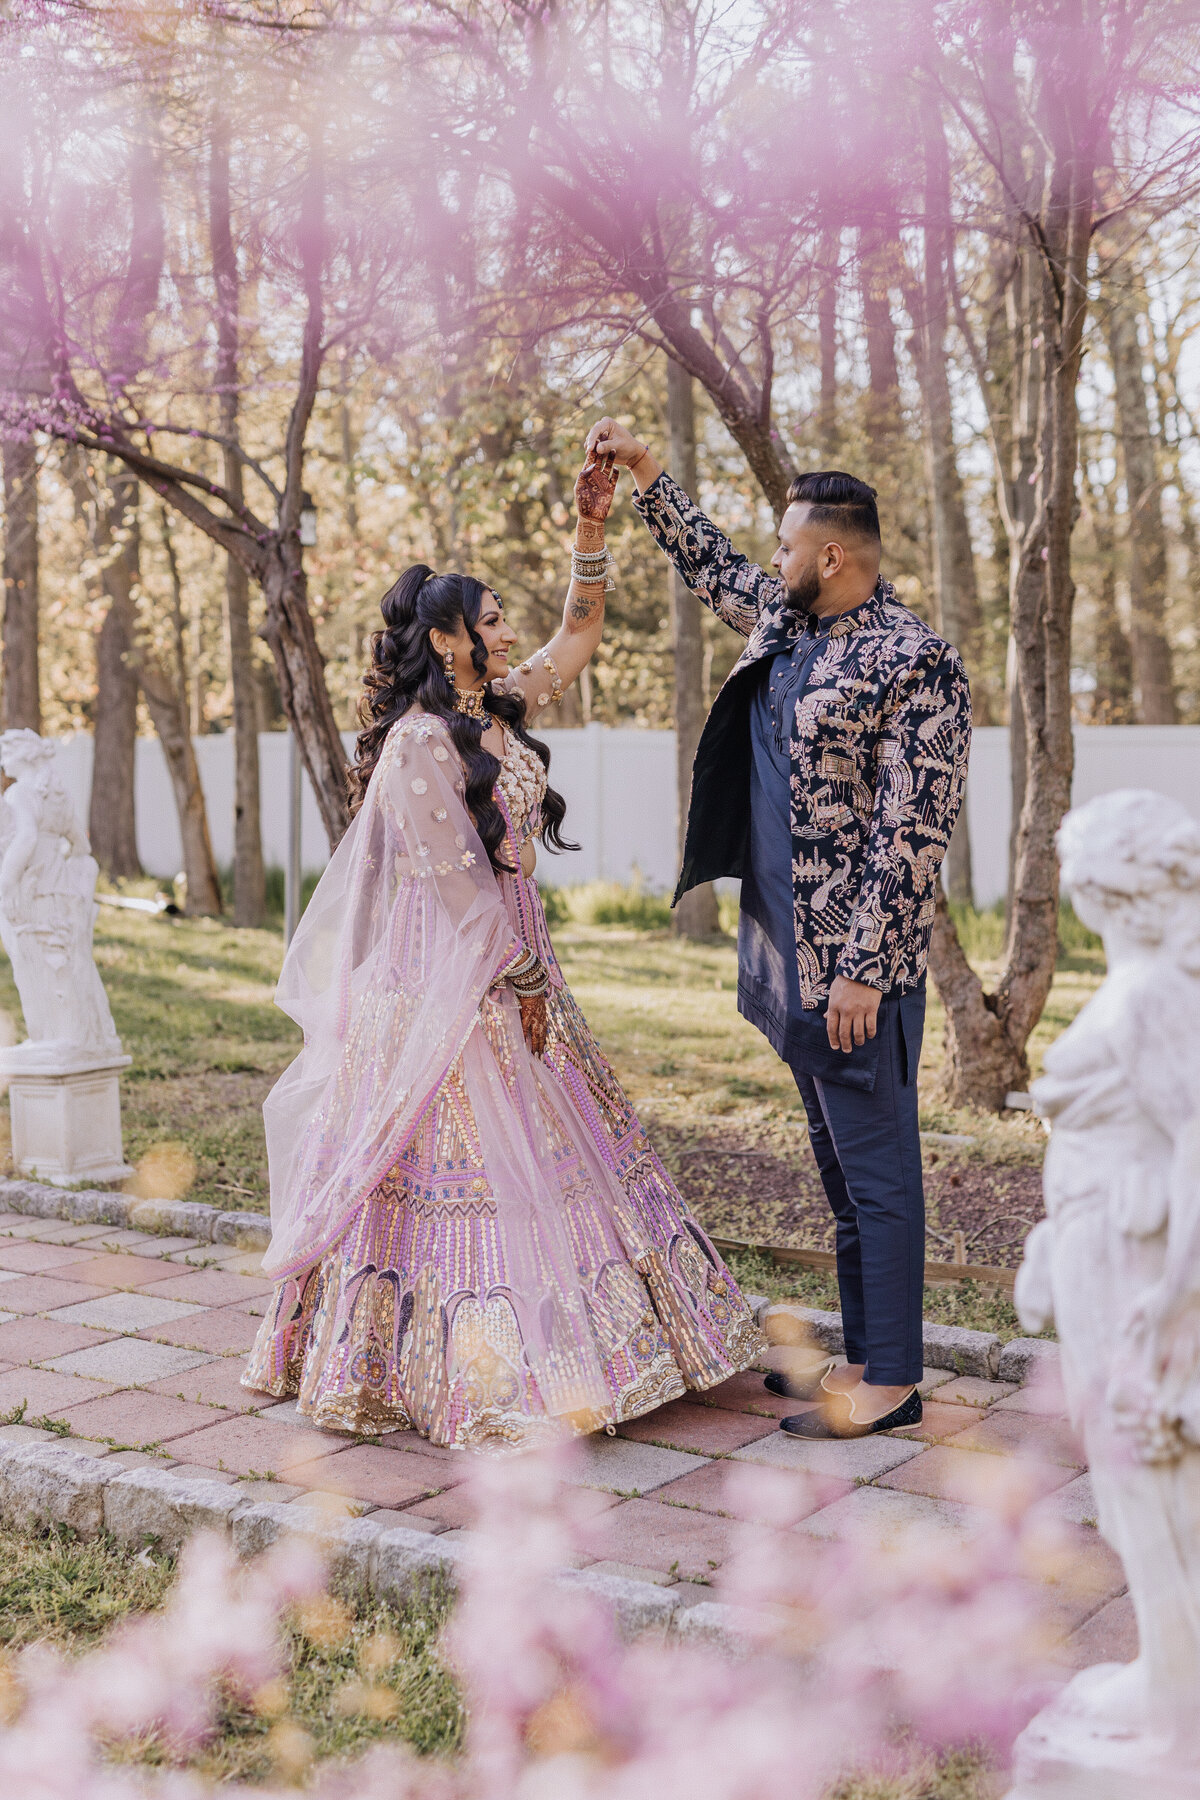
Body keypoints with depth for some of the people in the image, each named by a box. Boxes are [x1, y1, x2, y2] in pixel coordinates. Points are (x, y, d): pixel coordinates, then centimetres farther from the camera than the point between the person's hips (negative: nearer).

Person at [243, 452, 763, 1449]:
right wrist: (522, 979, -12)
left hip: (514, 962, 9)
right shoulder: (419, 743, -17)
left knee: (556, 1140, 13)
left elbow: (581, 634, 18)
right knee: (463, 1161, -3)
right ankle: (480, 1373, 7)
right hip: (446, 981, -9)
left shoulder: (501, 712, 9)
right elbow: (456, 882, -18)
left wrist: (592, 527, 7)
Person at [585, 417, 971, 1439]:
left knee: (875, 1167, -2)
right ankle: (864, 1355, 25)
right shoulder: (785, 626, 12)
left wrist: (862, 971, -21)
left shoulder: (916, 662, -14)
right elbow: (713, 569, 33)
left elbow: (911, 835, -18)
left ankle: (891, 1382, 7)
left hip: (856, 967, -9)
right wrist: (645, 474, 31)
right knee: (841, 1165, 15)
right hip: (790, 957, 9)